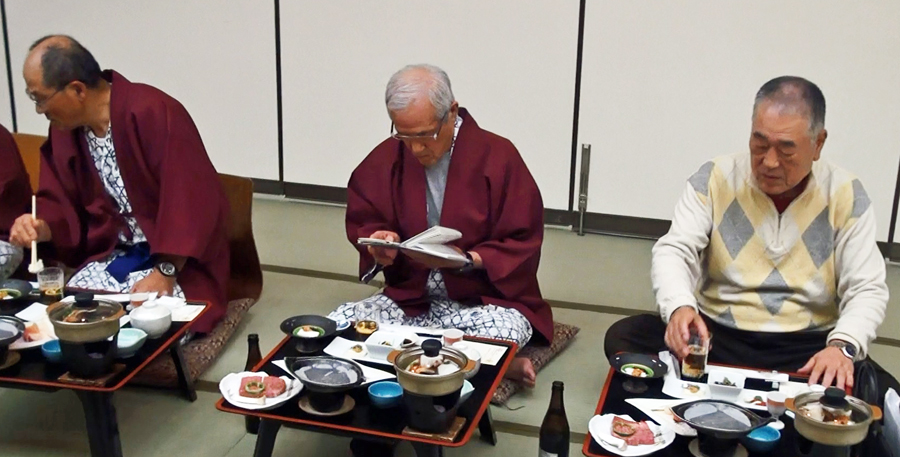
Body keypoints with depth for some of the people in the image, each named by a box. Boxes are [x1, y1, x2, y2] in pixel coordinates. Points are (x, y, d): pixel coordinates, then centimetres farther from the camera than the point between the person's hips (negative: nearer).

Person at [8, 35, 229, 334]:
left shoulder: (154, 114, -22)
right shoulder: (64, 129, 1)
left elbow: (194, 202, -24)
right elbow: (62, 204, 12)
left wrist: (165, 272, -25)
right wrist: (42, 227, -11)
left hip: (177, 261, -6)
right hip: (113, 256, 6)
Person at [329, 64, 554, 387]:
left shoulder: (498, 157, -9)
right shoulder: (385, 158, 1)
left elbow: (522, 244, -6)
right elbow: (361, 223, 13)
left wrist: (468, 260, -22)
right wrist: (380, 247, -10)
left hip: (483, 300, -6)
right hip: (409, 299, 6)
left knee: (505, 332, -40)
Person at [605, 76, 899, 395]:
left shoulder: (845, 195, -1)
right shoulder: (715, 179, -2)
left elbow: (867, 290, -3)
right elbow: (674, 250, -9)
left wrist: (842, 346, -24)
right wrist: (679, 306, -32)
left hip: (806, 347, 1)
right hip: (715, 336, 0)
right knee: (624, 337, -23)